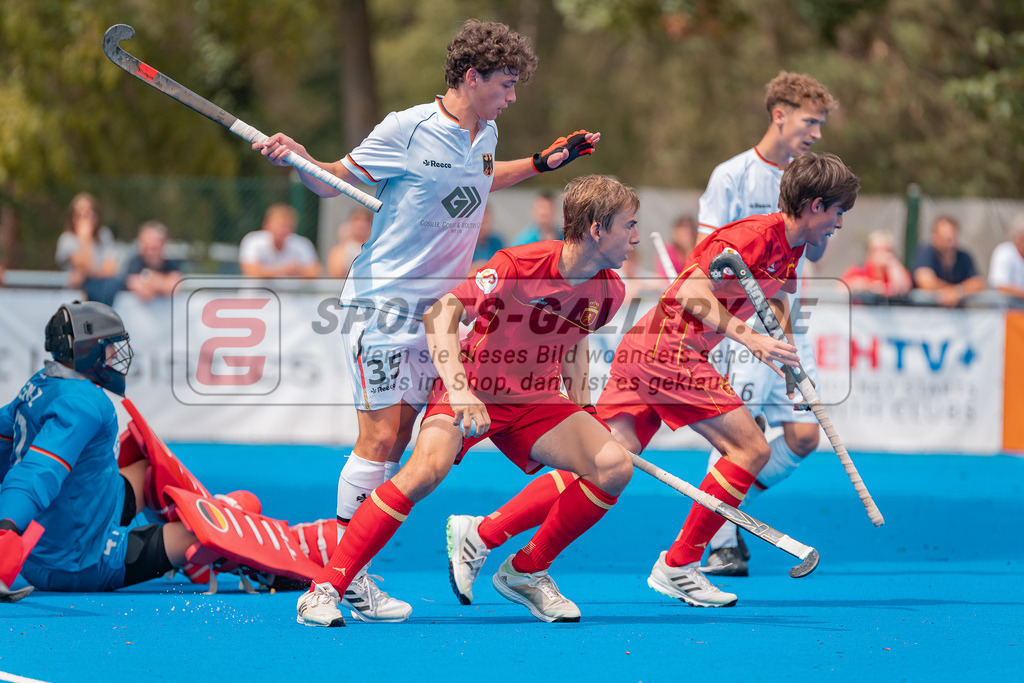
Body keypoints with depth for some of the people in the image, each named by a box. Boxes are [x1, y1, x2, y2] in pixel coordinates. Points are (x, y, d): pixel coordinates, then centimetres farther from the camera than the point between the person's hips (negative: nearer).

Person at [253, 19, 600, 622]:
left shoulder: (486, 137, 9)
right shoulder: (406, 130, -12)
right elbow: (334, 181, -4)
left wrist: (543, 163, 25)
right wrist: (297, 159, -22)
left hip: (438, 308, 7)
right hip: (382, 302, -7)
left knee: (398, 440, 4)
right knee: (379, 440, -10)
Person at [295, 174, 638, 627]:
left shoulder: (609, 291, -4)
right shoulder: (519, 265, -23)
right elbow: (441, 313, -27)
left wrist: (582, 414, 10)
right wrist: (459, 388, -39)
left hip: (536, 401, 6)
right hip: (473, 393, -6)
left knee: (614, 467, -14)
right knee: (427, 469, -32)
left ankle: (526, 572, 5)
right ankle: (325, 589, -25)